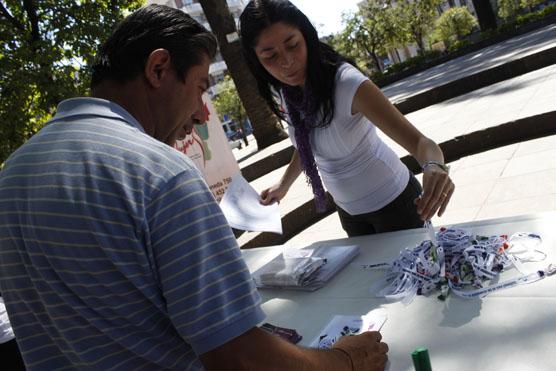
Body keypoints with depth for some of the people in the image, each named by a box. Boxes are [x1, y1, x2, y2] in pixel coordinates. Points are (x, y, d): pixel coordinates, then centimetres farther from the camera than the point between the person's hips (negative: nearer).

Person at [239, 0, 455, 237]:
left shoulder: (345, 83, -29)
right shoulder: (283, 94, -9)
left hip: (392, 202, -6)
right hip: (348, 209, 6)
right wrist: (283, 186, 6)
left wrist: (433, 167, -53)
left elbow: (420, 142, -34)